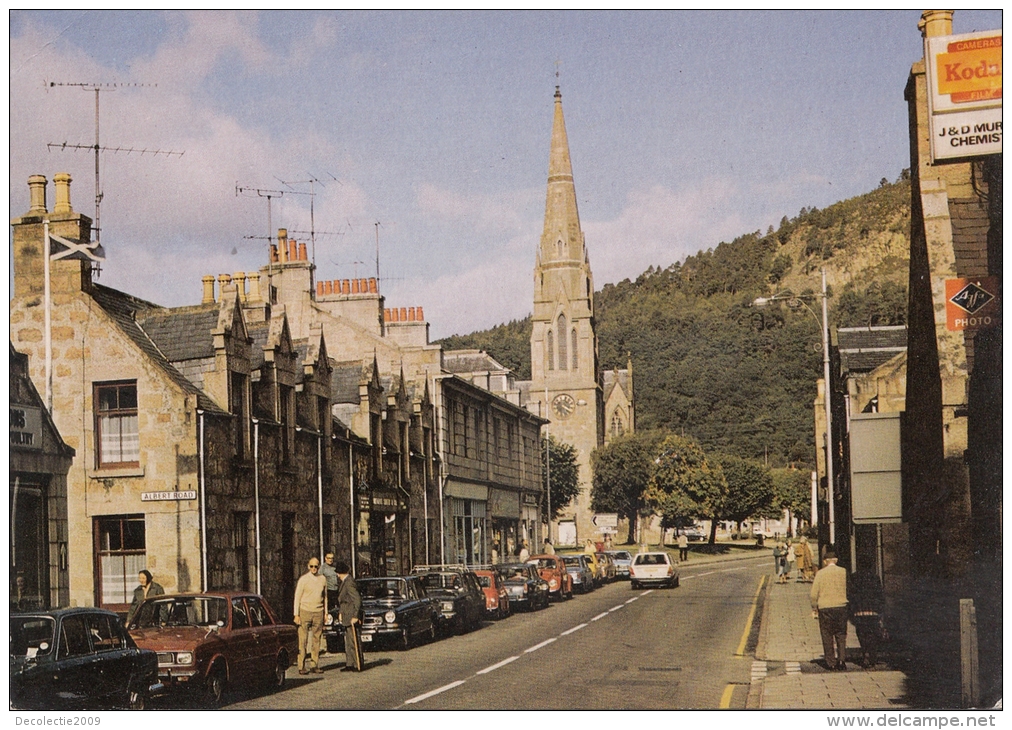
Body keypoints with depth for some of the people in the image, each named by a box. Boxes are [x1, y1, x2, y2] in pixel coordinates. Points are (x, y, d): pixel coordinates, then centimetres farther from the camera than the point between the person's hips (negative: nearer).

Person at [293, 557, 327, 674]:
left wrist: (326, 612, 14)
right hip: (305, 611, -3)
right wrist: (296, 615, -6)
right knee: (302, 640, -5)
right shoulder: (303, 580, -1)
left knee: (316, 640, 3)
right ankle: (301, 666, -5)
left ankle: (315, 665, 6)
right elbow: (297, 597, -1)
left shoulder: (323, 579, 10)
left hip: (318, 613, 3)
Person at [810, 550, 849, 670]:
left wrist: (814, 609, 8)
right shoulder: (843, 572, -1)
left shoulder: (820, 573, -3)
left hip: (825, 607, -1)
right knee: (841, 635, 9)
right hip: (841, 606, 1)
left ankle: (831, 662, 6)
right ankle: (842, 659, -2)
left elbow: (814, 594, -3)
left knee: (827, 636, 6)